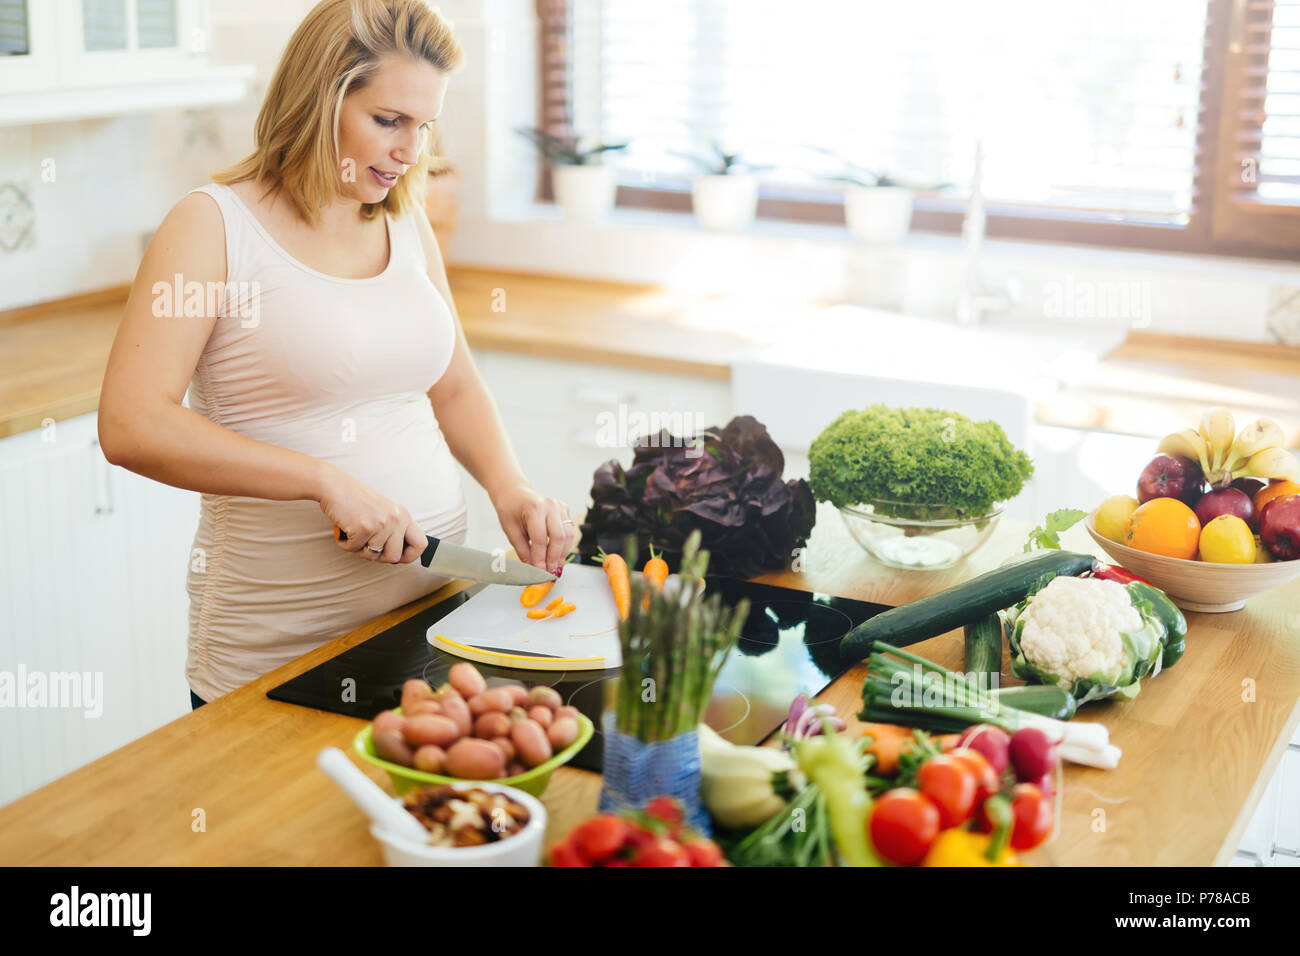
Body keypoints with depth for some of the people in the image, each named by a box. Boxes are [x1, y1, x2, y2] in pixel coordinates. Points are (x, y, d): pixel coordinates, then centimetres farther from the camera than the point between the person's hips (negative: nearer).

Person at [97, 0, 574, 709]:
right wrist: (327, 481, -24)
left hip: (432, 601, 6)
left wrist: (508, 486, -1)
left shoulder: (406, 224, 10)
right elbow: (130, 425, -19)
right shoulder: (215, 225, -10)